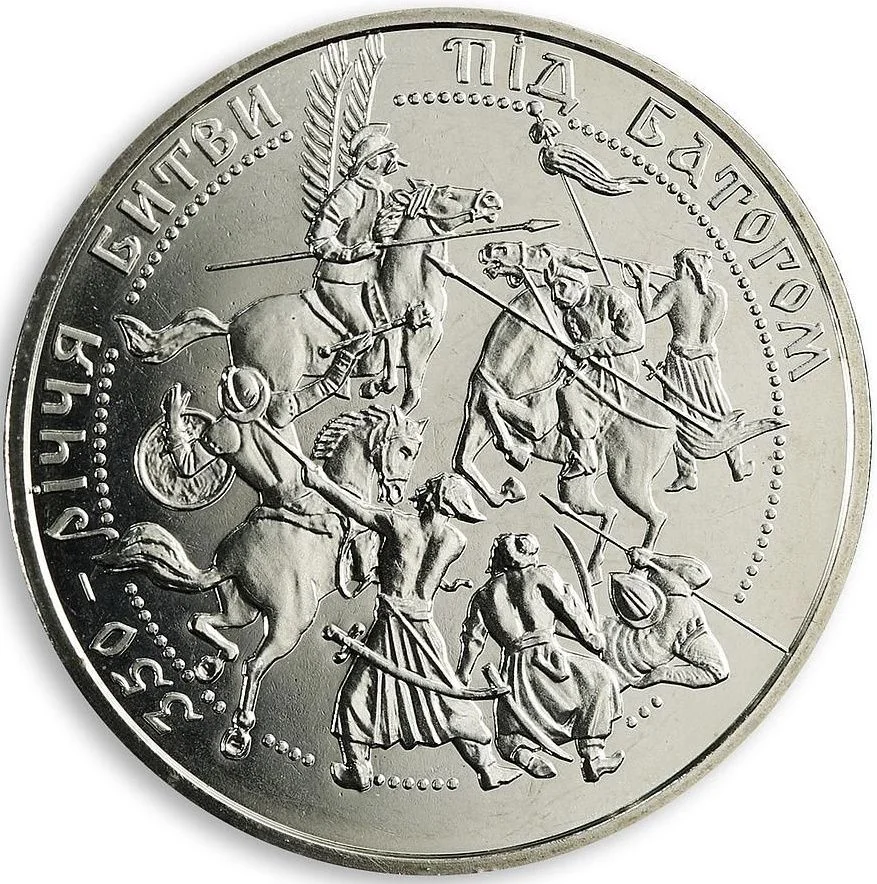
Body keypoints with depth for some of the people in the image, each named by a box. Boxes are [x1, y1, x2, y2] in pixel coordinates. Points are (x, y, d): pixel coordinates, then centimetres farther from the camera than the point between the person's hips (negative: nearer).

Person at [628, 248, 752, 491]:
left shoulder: (675, 288, -9)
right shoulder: (720, 293, 5)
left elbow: (647, 314, -16)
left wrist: (644, 283, -4)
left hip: (679, 359, -4)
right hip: (707, 359, 4)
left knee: (680, 416, 4)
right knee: (722, 414, 16)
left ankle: (688, 473, 5)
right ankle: (738, 466, 27)